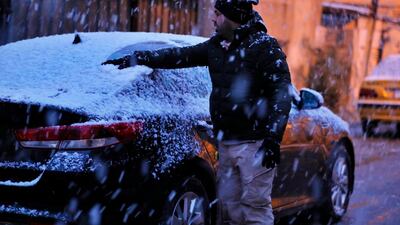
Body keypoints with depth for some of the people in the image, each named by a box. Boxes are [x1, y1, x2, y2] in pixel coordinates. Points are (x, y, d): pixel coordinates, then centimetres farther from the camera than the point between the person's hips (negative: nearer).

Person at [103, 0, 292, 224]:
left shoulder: (264, 46, -9)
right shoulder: (216, 46, 14)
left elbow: (282, 92, -14)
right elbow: (180, 56, 19)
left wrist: (273, 138, -21)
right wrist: (136, 58, 17)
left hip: (255, 144, -8)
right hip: (227, 143, 8)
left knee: (255, 207, -7)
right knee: (230, 207, 10)